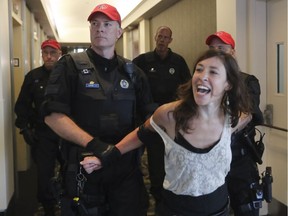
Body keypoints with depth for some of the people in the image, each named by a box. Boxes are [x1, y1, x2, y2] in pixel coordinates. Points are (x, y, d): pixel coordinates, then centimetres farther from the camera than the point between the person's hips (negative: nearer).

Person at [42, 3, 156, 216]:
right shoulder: (71, 65, -3)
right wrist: (93, 144, -22)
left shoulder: (132, 71, 8)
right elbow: (53, 115, -11)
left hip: (127, 168, 3)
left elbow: (149, 115, 9)